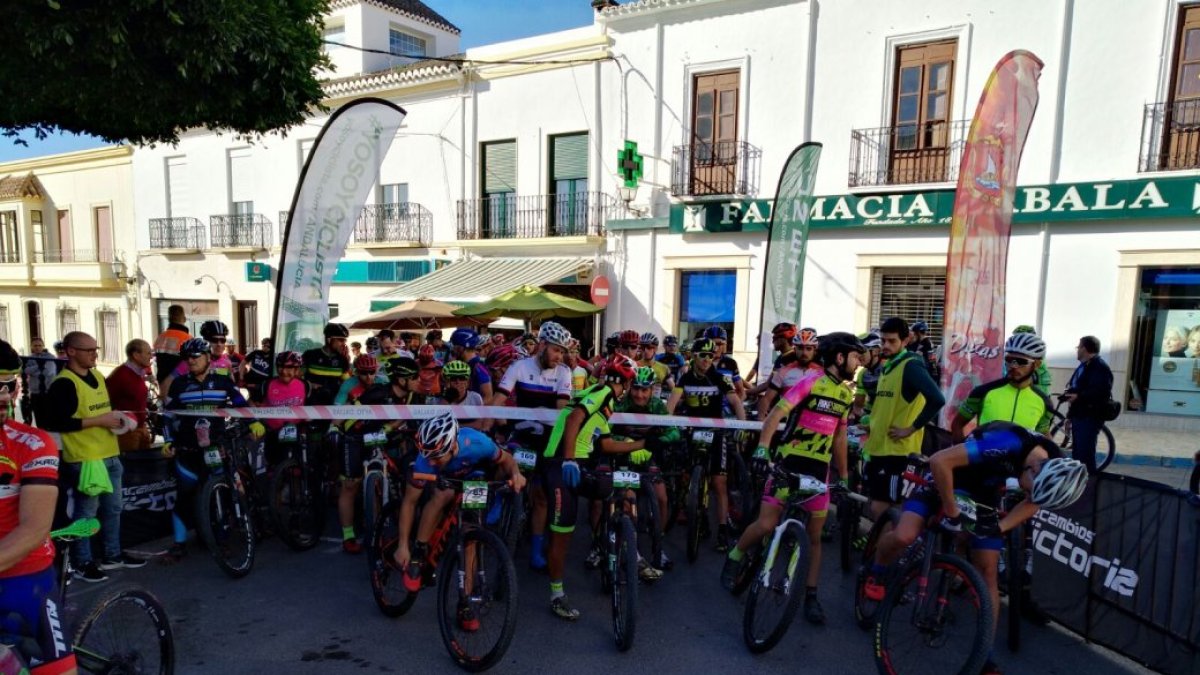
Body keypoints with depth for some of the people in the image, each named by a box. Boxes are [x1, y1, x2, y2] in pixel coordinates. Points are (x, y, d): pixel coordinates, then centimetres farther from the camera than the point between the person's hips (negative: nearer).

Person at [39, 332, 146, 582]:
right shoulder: (63, 383, -15)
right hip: (84, 459, -8)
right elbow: (54, 423, -21)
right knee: (86, 512, 3)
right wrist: (97, 421, -22)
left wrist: (116, 418, 4)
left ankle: (113, 555, 29)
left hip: (110, 456, 8)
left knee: (113, 508, 16)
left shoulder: (98, 376, 11)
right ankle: (82, 563, 17)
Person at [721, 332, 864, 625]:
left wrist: (843, 477, 18)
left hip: (819, 469, 6)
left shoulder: (846, 393, 11)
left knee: (815, 535, 8)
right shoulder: (811, 381, -10)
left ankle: (811, 596, 20)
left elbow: (839, 437, 18)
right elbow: (776, 414, -18)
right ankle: (735, 557, 19)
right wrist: (763, 447, -31)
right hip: (789, 461, -6)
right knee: (766, 525, -9)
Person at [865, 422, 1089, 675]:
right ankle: (878, 572, 7)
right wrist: (952, 512, -30)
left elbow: (1032, 504, 2)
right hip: (945, 480, -5)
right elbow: (938, 461, -42)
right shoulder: (1007, 443, -39)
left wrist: (999, 527, -14)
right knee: (904, 537, -26)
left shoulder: (1056, 465, -16)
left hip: (984, 493, 5)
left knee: (988, 571, 0)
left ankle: (984, 654, 13)